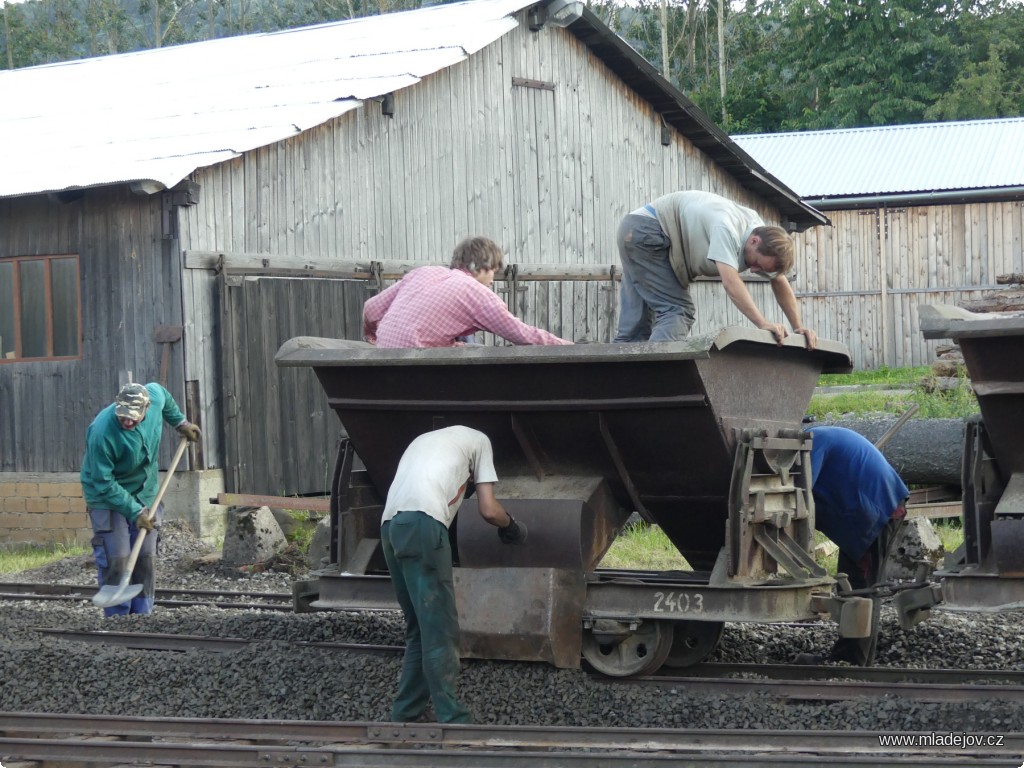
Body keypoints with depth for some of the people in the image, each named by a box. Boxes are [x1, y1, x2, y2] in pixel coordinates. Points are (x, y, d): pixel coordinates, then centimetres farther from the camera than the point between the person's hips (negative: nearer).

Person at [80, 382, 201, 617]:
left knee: (146, 560, 5)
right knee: (116, 561, -13)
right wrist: (134, 512, -23)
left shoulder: (155, 395, -16)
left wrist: (181, 423, 20)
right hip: (108, 497, -6)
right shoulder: (102, 432, -32)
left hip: (145, 494, 6)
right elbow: (104, 484, -25)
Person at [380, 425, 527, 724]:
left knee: (419, 628, 16)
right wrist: (510, 523, 34)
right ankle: (452, 720, -8)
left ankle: (405, 716, 17)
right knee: (440, 630, -6)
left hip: (390, 525, 7)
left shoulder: (424, 441, 38)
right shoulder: (477, 440, 20)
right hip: (423, 523, -7)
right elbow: (489, 510, 14)